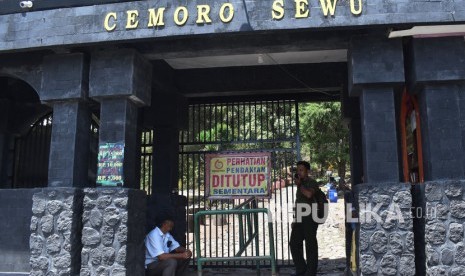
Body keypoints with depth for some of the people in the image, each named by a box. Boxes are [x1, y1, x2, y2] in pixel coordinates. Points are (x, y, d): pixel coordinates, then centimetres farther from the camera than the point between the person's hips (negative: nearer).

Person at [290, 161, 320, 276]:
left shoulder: (312, 183, -6)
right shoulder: (301, 184, 18)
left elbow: (309, 194, -28)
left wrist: (299, 184, -13)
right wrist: (295, 219, 21)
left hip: (310, 218, -8)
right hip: (300, 219, 8)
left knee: (310, 245, -1)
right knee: (294, 243, 8)